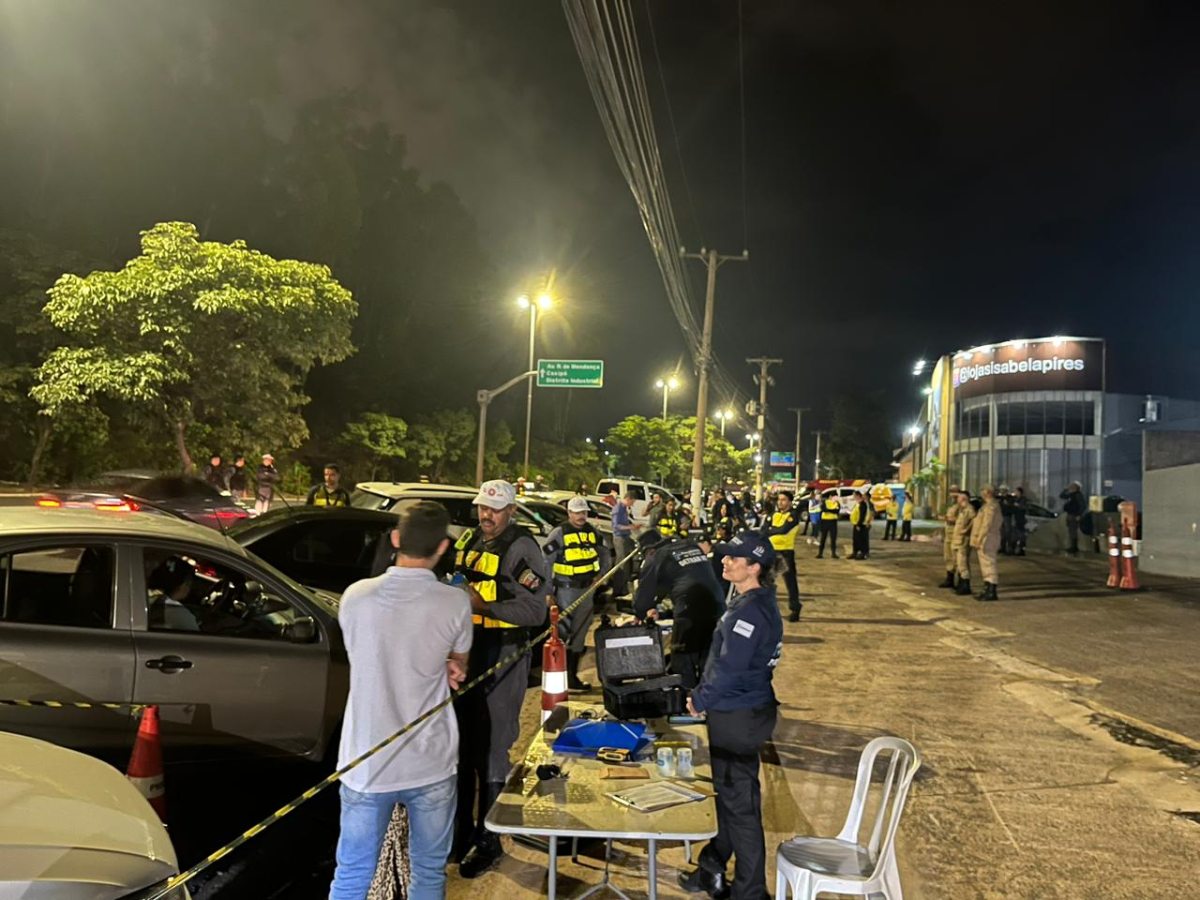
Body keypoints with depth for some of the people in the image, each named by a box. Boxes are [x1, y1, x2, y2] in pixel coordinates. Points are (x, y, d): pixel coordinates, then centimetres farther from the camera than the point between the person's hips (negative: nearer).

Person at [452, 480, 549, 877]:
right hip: (466, 653, 7)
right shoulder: (467, 541, 11)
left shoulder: (521, 549, -11)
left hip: (502, 661, -7)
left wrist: (485, 606, -26)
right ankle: (462, 829, 32)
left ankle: (488, 841, 16)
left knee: (490, 753, 0)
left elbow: (535, 609, -18)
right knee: (461, 746, 15)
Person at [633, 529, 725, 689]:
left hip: (688, 615, -6)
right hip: (717, 608, 6)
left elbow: (644, 591, 10)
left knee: (683, 664, 8)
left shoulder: (656, 558, 7)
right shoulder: (692, 546, 22)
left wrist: (640, 614, 31)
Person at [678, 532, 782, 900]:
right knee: (728, 794, 22)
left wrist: (700, 700, -11)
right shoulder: (755, 602, 8)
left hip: (738, 718, -10)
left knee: (740, 804, 3)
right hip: (736, 712, 10)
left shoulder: (751, 611, -24)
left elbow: (728, 668, -25)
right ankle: (714, 870, 39)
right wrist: (704, 695, 10)